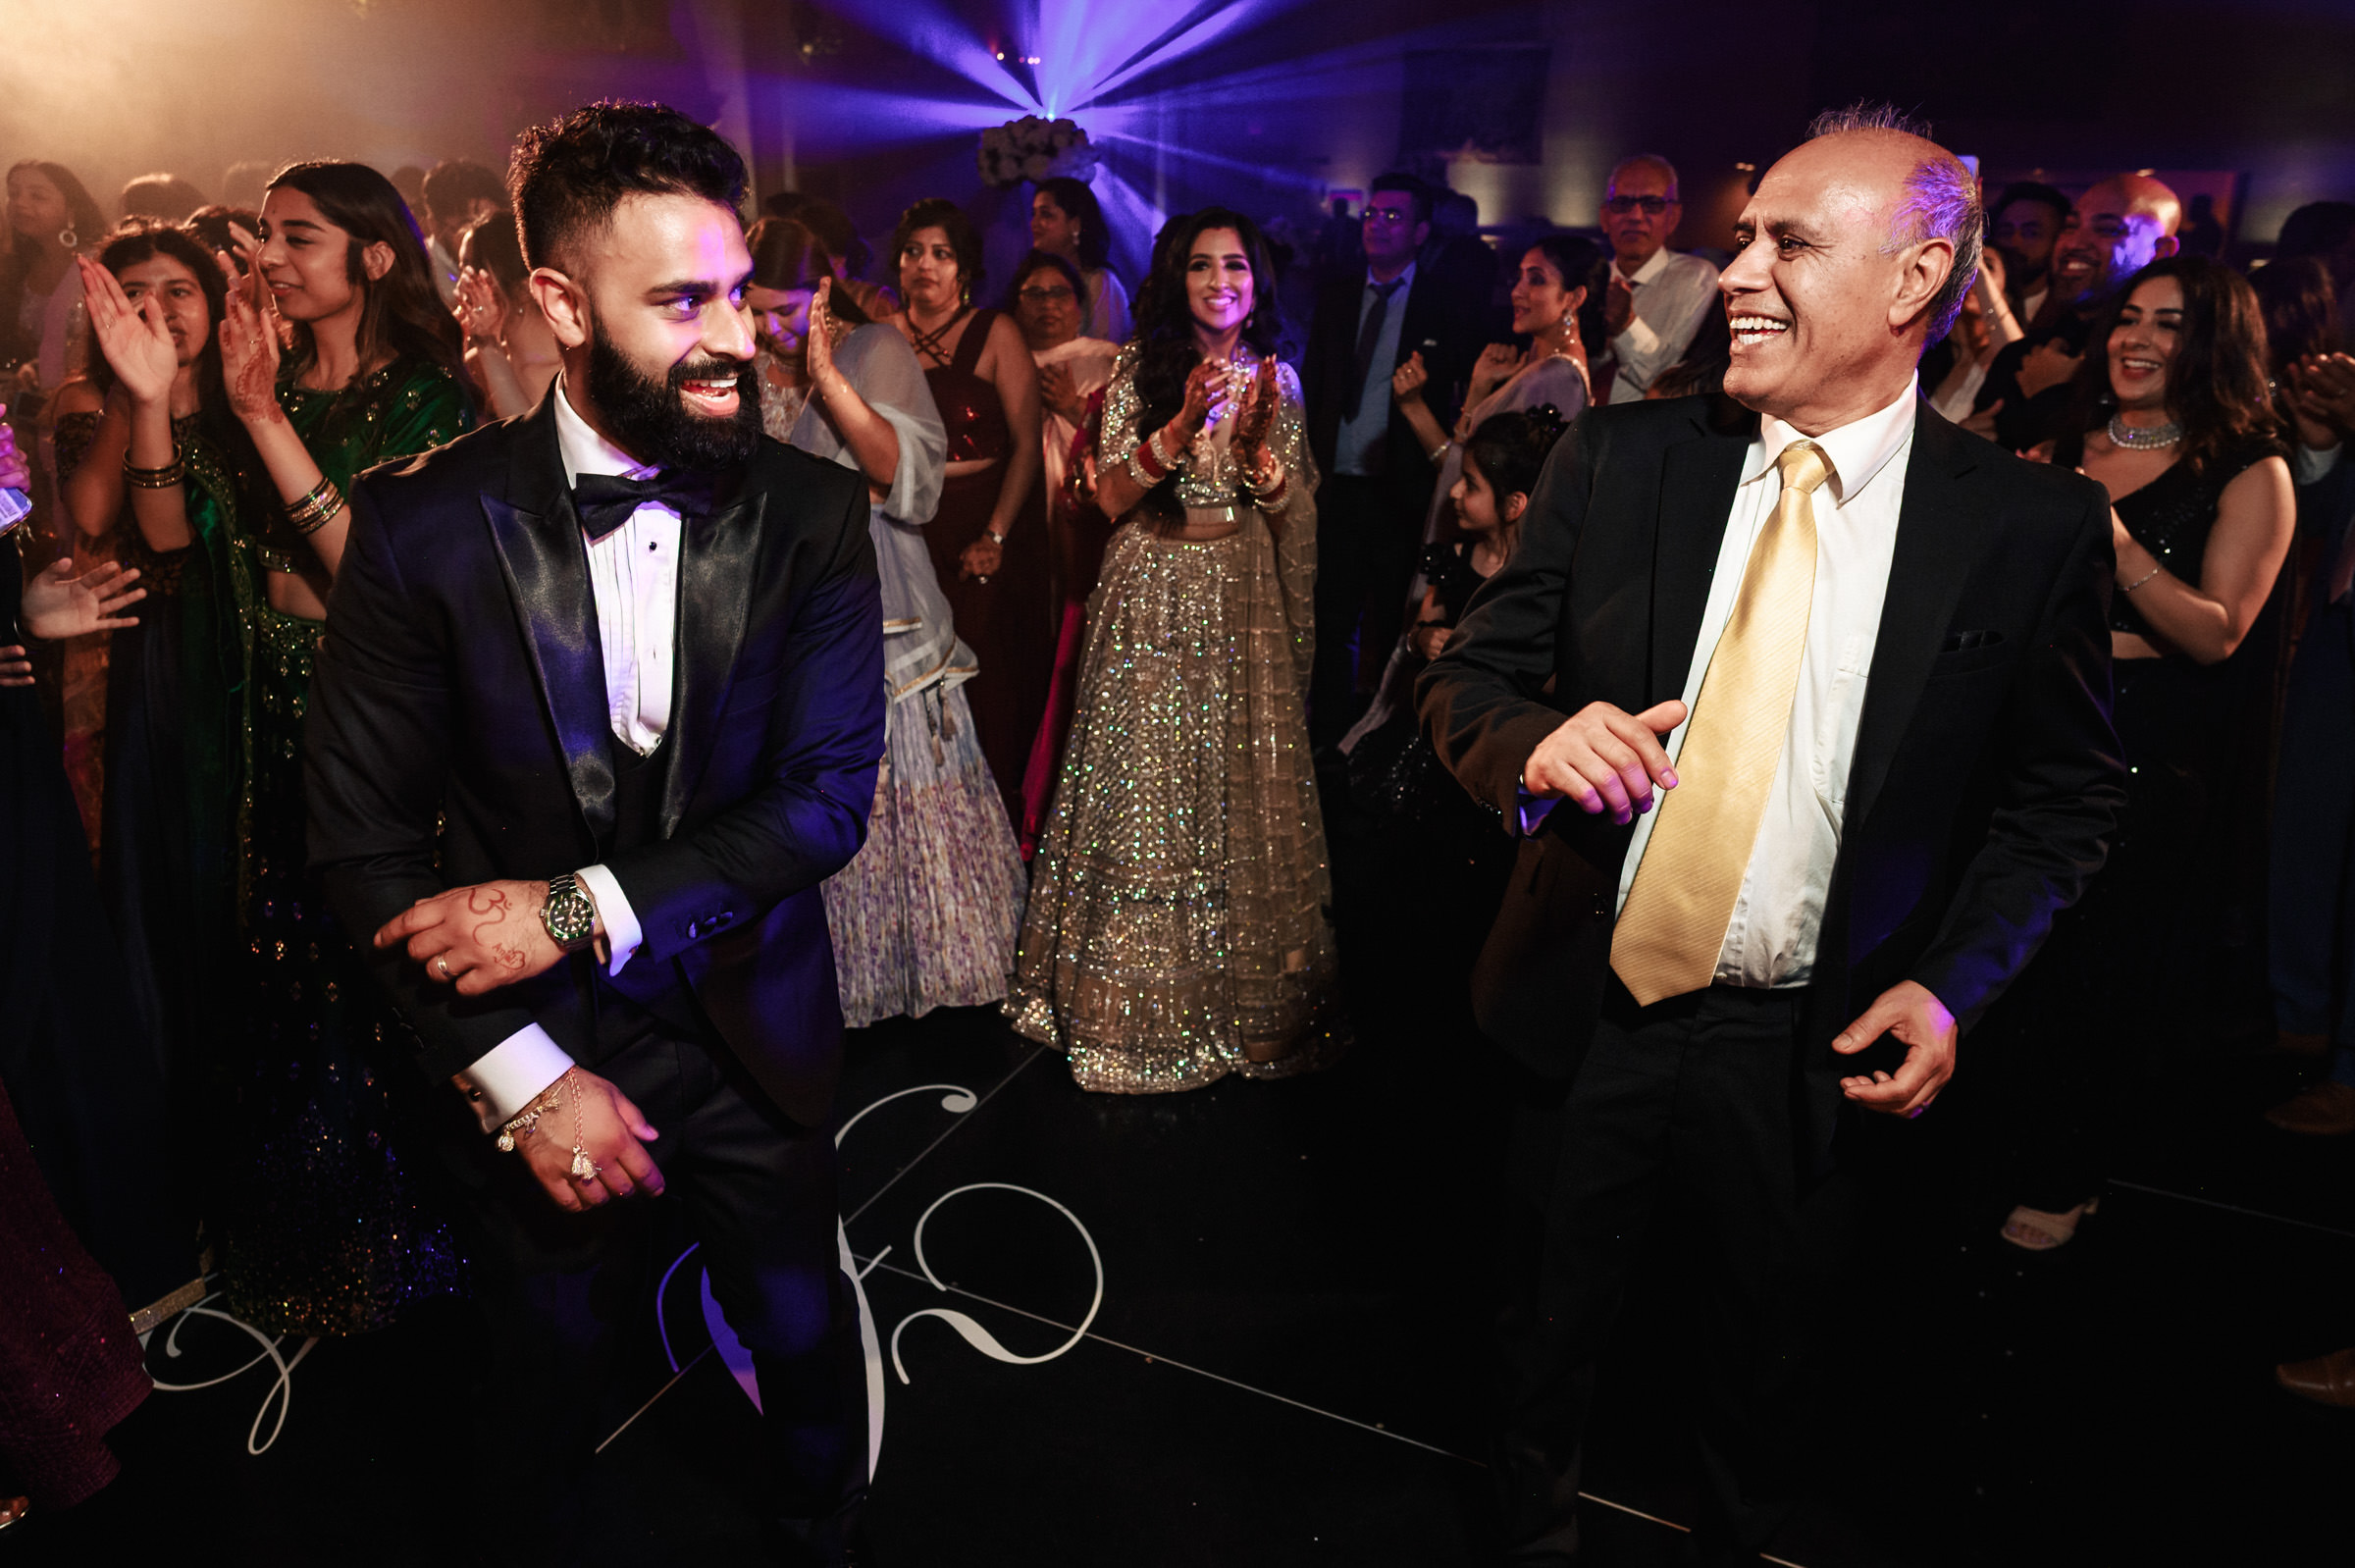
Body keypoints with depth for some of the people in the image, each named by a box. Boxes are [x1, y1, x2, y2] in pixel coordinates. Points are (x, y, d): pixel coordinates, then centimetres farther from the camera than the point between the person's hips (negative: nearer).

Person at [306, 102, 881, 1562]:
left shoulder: (815, 512, -10)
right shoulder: (425, 521, -12)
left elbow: (829, 791, -13)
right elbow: (365, 835, -9)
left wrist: (583, 908, -21)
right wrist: (521, 1074, -15)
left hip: (756, 1036, 1)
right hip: (530, 1049, 0)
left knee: (806, 1345, 21)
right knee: (546, 1381, 22)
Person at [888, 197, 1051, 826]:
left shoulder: (995, 333, -2)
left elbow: (1028, 444, -6)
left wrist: (995, 535, -13)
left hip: (986, 524, -3)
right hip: (907, 531, 3)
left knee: (989, 680, -1)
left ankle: (1000, 816, 13)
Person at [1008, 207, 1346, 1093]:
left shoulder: (1276, 377, 8)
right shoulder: (1140, 367, 3)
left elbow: (1292, 511, 4)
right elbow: (1112, 495, -4)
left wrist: (1259, 441, -13)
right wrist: (1180, 427, -17)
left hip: (1244, 598, 2)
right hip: (1154, 595, -1)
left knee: (1244, 785, 2)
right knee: (1146, 786, 0)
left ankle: (1243, 995, 16)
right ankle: (1140, 996, 13)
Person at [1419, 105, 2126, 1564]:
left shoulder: (2034, 527, -8)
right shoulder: (1619, 459, -5)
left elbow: (2067, 791, 1)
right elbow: (1466, 675, -2)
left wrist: (1952, 979, -11)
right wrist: (1536, 745, -25)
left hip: (1814, 1045, -1)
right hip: (1590, 998, 1)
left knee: (1765, 1350, 22)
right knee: (1555, 1321, 21)